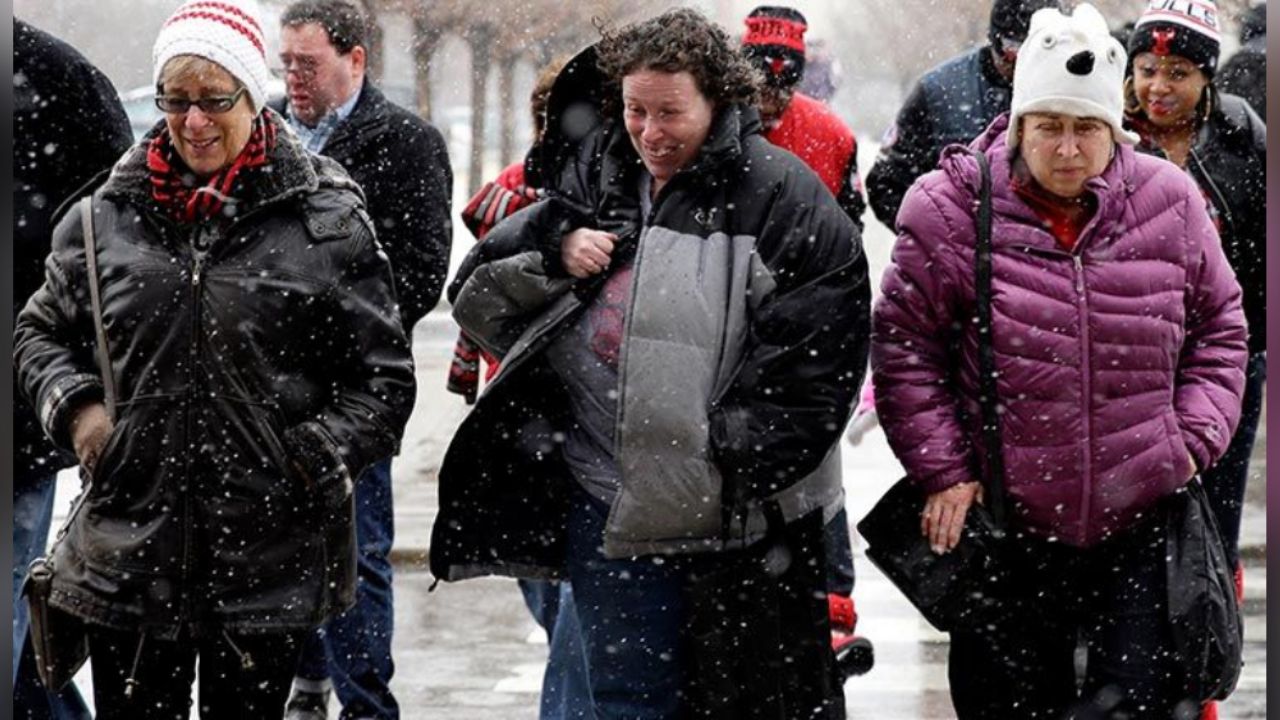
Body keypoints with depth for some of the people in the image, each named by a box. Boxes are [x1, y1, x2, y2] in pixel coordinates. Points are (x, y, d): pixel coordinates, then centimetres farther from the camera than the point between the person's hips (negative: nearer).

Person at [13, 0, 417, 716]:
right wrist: (75, 405, 1)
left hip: (271, 558, -2)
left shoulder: (327, 219, -3)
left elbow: (384, 374, 2)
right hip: (130, 544, 2)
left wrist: (317, 457, -9)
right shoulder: (109, 216, 5)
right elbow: (42, 330, 20)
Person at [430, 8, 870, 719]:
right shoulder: (594, 180, 11)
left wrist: (740, 458, -16)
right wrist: (554, 249, -5)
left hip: (735, 513, -5)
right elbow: (476, 293, 15)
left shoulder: (776, 192, -6)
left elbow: (818, 352, -11)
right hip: (608, 499, 5)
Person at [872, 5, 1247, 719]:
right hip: (1008, 529, -1)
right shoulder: (955, 210, -8)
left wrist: (1194, 441, -1)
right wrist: (942, 469, -6)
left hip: (1144, 529, 1)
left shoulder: (1169, 203, -2)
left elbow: (1219, 329, 11)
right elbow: (904, 345, -1)